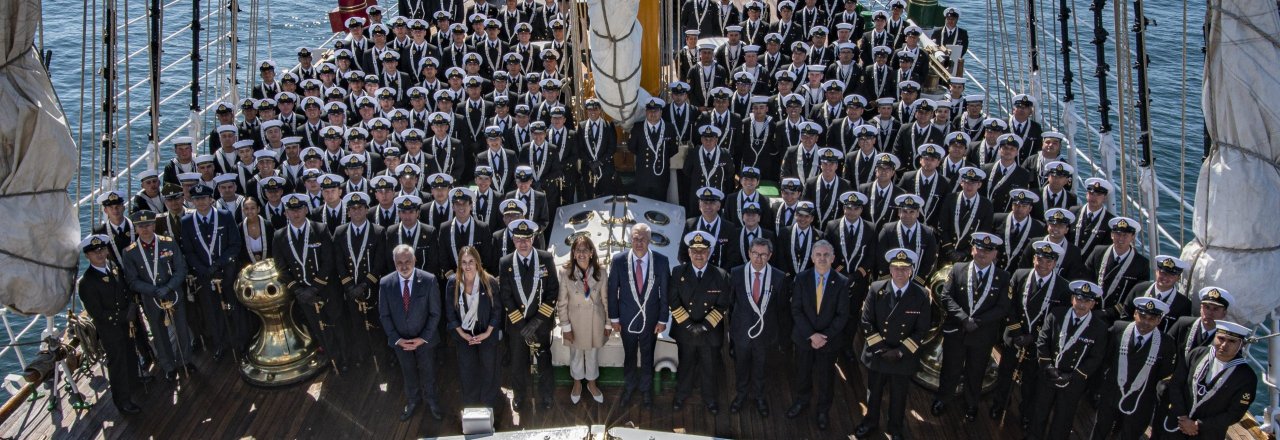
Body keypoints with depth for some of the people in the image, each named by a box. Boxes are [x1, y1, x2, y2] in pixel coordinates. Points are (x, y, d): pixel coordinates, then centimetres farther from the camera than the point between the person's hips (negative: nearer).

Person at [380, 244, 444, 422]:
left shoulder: (429, 280, -22)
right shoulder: (385, 283, -16)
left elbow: (435, 313, -14)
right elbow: (384, 315, -6)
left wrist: (423, 338, -16)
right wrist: (396, 339, -12)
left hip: (424, 338, -1)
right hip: (400, 339, 1)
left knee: (428, 371, 20)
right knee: (408, 372, 23)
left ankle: (431, 400, 46)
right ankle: (413, 400, 48)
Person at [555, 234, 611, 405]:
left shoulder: (601, 273, -12)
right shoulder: (564, 272, -18)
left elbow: (606, 300, -2)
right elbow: (561, 302, -11)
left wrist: (608, 323, 2)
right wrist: (565, 326, -10)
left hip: (595, 321, 1)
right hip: (575, 321, -1)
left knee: (592, 354, 19)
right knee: (576, 354, 19)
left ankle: (591, 383, 42)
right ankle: (577, 384, 43)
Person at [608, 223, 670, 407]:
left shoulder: (661, 261, -15)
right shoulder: (618, 260, -14)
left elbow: (665, 292, -7)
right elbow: (612, 290, -5)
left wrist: (663, 319, -5)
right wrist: (613, 318, -3)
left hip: (650, 319, 0)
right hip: (627, 318, 0)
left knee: (647, 356, 17)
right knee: (629, 355, 19)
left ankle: (646, 388, 40)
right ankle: (630, 385, 43)